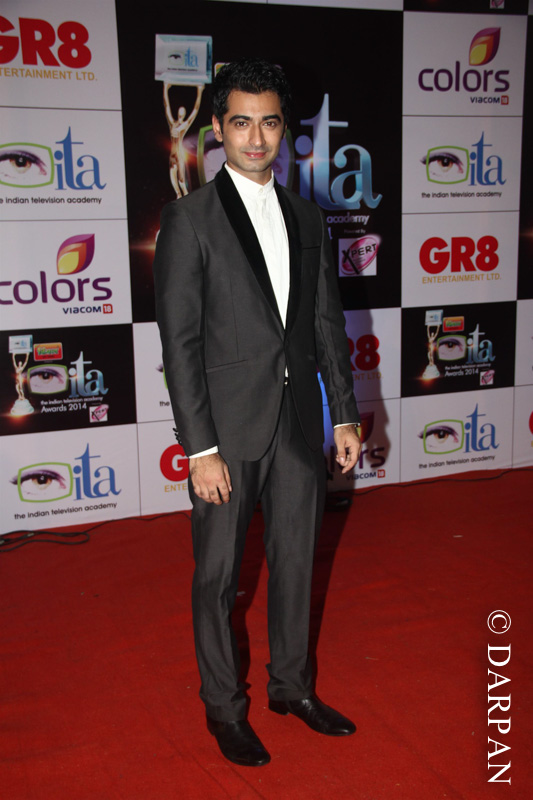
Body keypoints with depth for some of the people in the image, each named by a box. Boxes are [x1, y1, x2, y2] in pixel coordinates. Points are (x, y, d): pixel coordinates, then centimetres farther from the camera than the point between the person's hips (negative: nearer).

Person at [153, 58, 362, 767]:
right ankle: (224, 706, 31)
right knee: (218, 576, 10)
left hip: (299, 423, 5)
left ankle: (292, 685, 38)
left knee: (296, 561, 17)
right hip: (229, 430, -5)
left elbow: (327, 323, 11)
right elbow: (179, 342, -12)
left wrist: (346, 414, 7)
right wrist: (201, 448, -16)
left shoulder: (307, 218, 9)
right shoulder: (190, 219, -8)